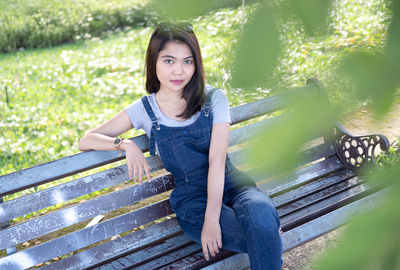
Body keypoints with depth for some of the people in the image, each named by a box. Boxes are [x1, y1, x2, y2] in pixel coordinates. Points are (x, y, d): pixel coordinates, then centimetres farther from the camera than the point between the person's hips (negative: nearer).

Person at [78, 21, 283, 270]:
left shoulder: (213, 98, 1)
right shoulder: (144, 110, 3)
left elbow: (217, 160, -10)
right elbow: (86, 141, 6)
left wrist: (212, 219, -22)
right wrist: (125, 144, -15)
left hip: (231, 184, 2)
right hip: (192, 198, -1)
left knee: (260, 212, -36)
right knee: (264, 241, -30)